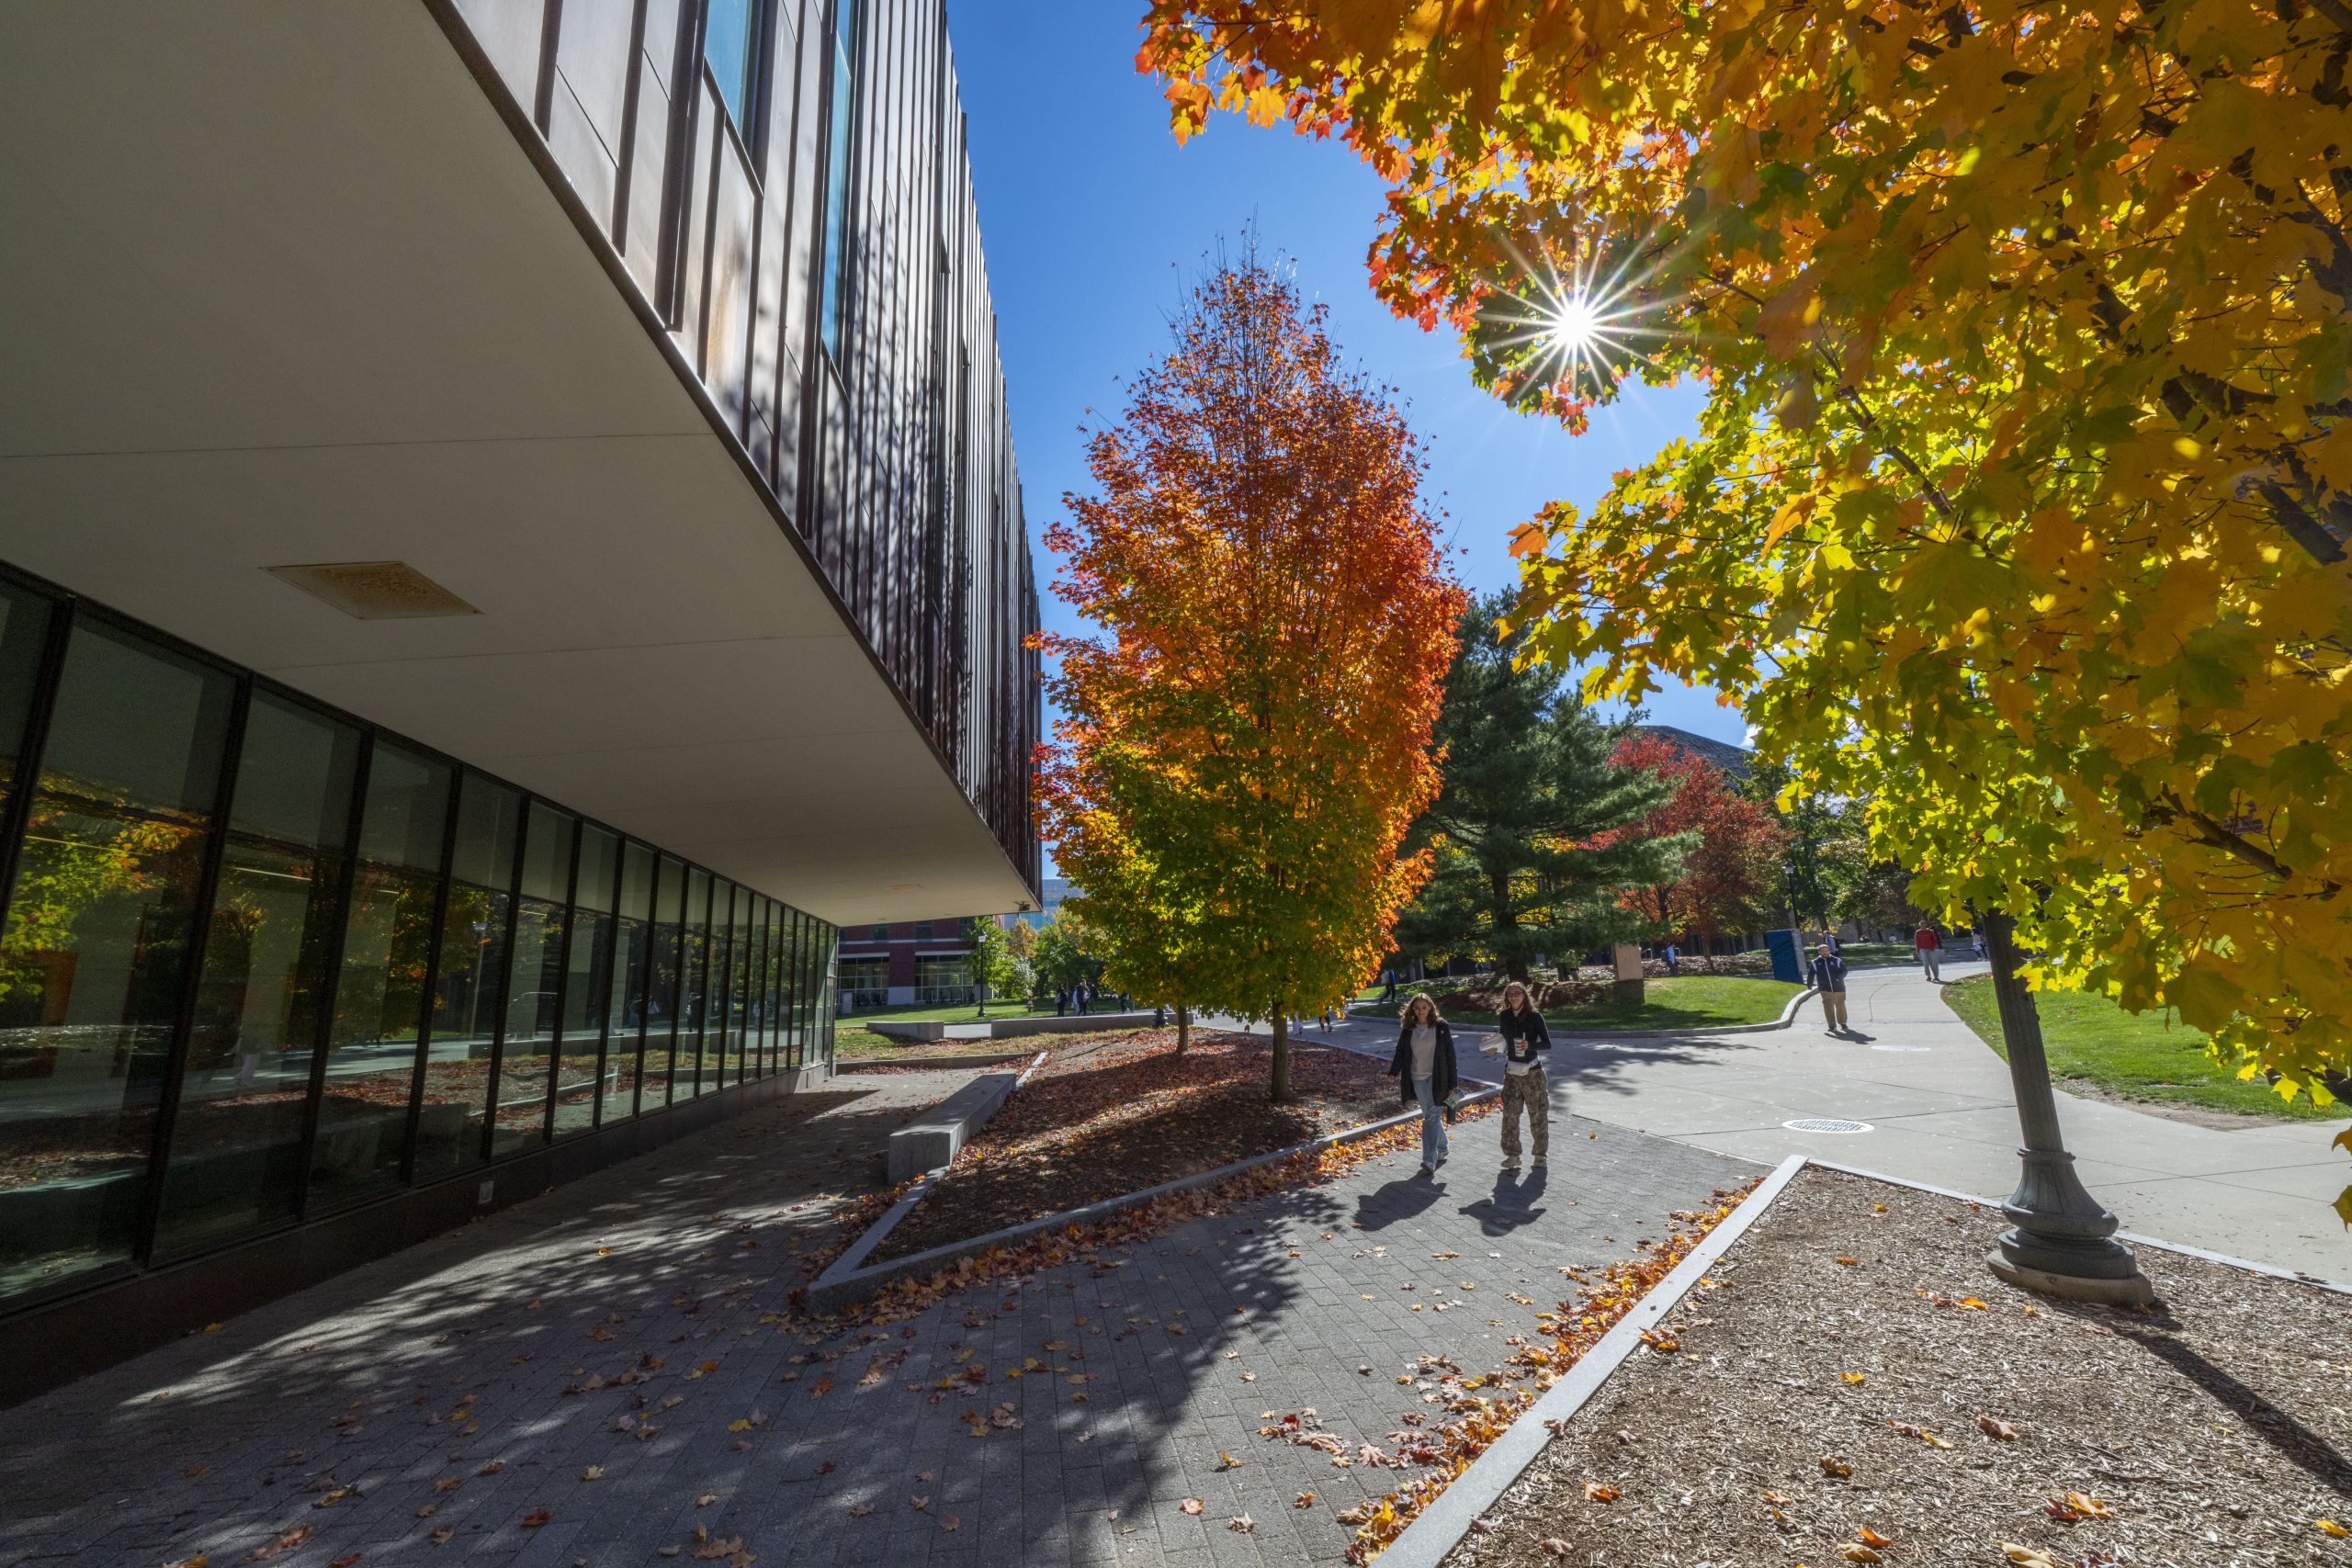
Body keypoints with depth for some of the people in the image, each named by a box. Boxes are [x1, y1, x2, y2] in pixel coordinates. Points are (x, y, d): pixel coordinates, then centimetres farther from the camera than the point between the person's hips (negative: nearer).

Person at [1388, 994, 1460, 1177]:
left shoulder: (1441, 1027, -5)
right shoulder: (1408, 1029, 4)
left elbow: (1449, 1054, -4)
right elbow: (1400, 1052, 1)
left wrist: (1453, 1083, -5)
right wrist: (1393, 1072, -14)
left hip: (1436, 1078, -4)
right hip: (1417, 1079, 4)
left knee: (1432, 1116, -10)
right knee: (1431, 1116, 14)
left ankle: (1429, 1161, -12)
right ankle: (1441, 1151, 32)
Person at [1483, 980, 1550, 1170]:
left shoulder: (1535, 1016, -9)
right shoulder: (1505, 1017, 3)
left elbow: (1547, 1043, -11)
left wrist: (1530, 1045, -28)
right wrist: (1495, 1048, -4)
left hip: (1532, 1071, -3)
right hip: (1511, 1071, 3)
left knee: (1538, 1113, 4)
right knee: (1510, 1113, -1)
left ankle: (1540, 1154, 18)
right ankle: (1512, 1155, 5)